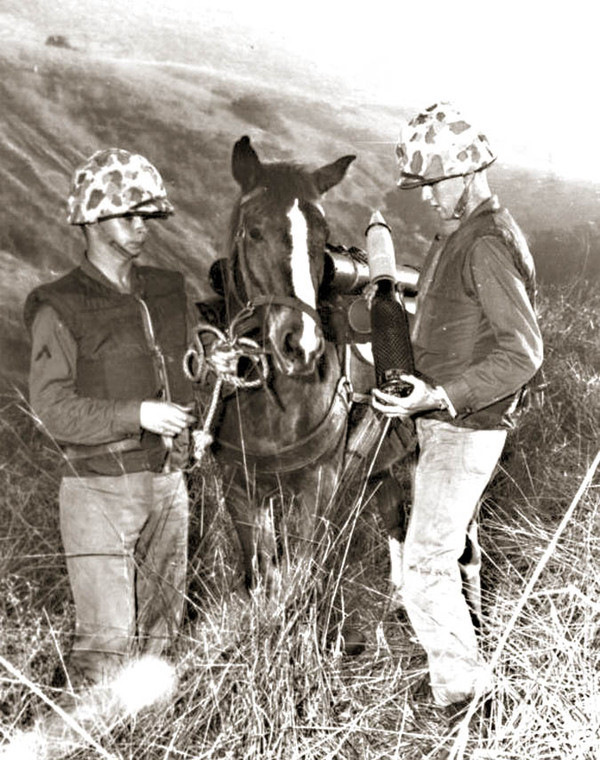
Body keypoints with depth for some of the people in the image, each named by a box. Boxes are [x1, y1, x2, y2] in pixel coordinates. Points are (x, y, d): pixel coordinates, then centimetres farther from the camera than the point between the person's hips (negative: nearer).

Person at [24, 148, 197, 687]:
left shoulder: (168, 290, 9)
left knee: (160, 629, 16)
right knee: (107, 634, -1)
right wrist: (137, 415, -21)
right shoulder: (60, 309, -9)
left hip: (168, 482, 6)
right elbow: (53, 409, -14)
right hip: (99, 487, -6)